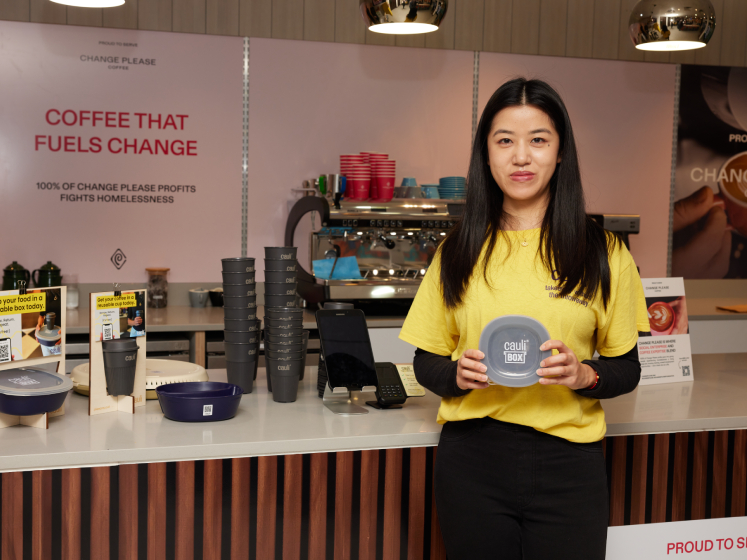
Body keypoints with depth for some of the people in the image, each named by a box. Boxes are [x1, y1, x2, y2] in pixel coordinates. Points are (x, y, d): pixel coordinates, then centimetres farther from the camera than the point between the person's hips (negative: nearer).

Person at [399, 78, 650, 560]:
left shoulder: (603, 253, 2)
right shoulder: (459, 251, 5)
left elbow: (627, 368, 5)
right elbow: (426, 363, 8)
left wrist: (584, 375, -15)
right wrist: (458, 374, -13)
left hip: (567, 464, -1)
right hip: (472, 454, 1)